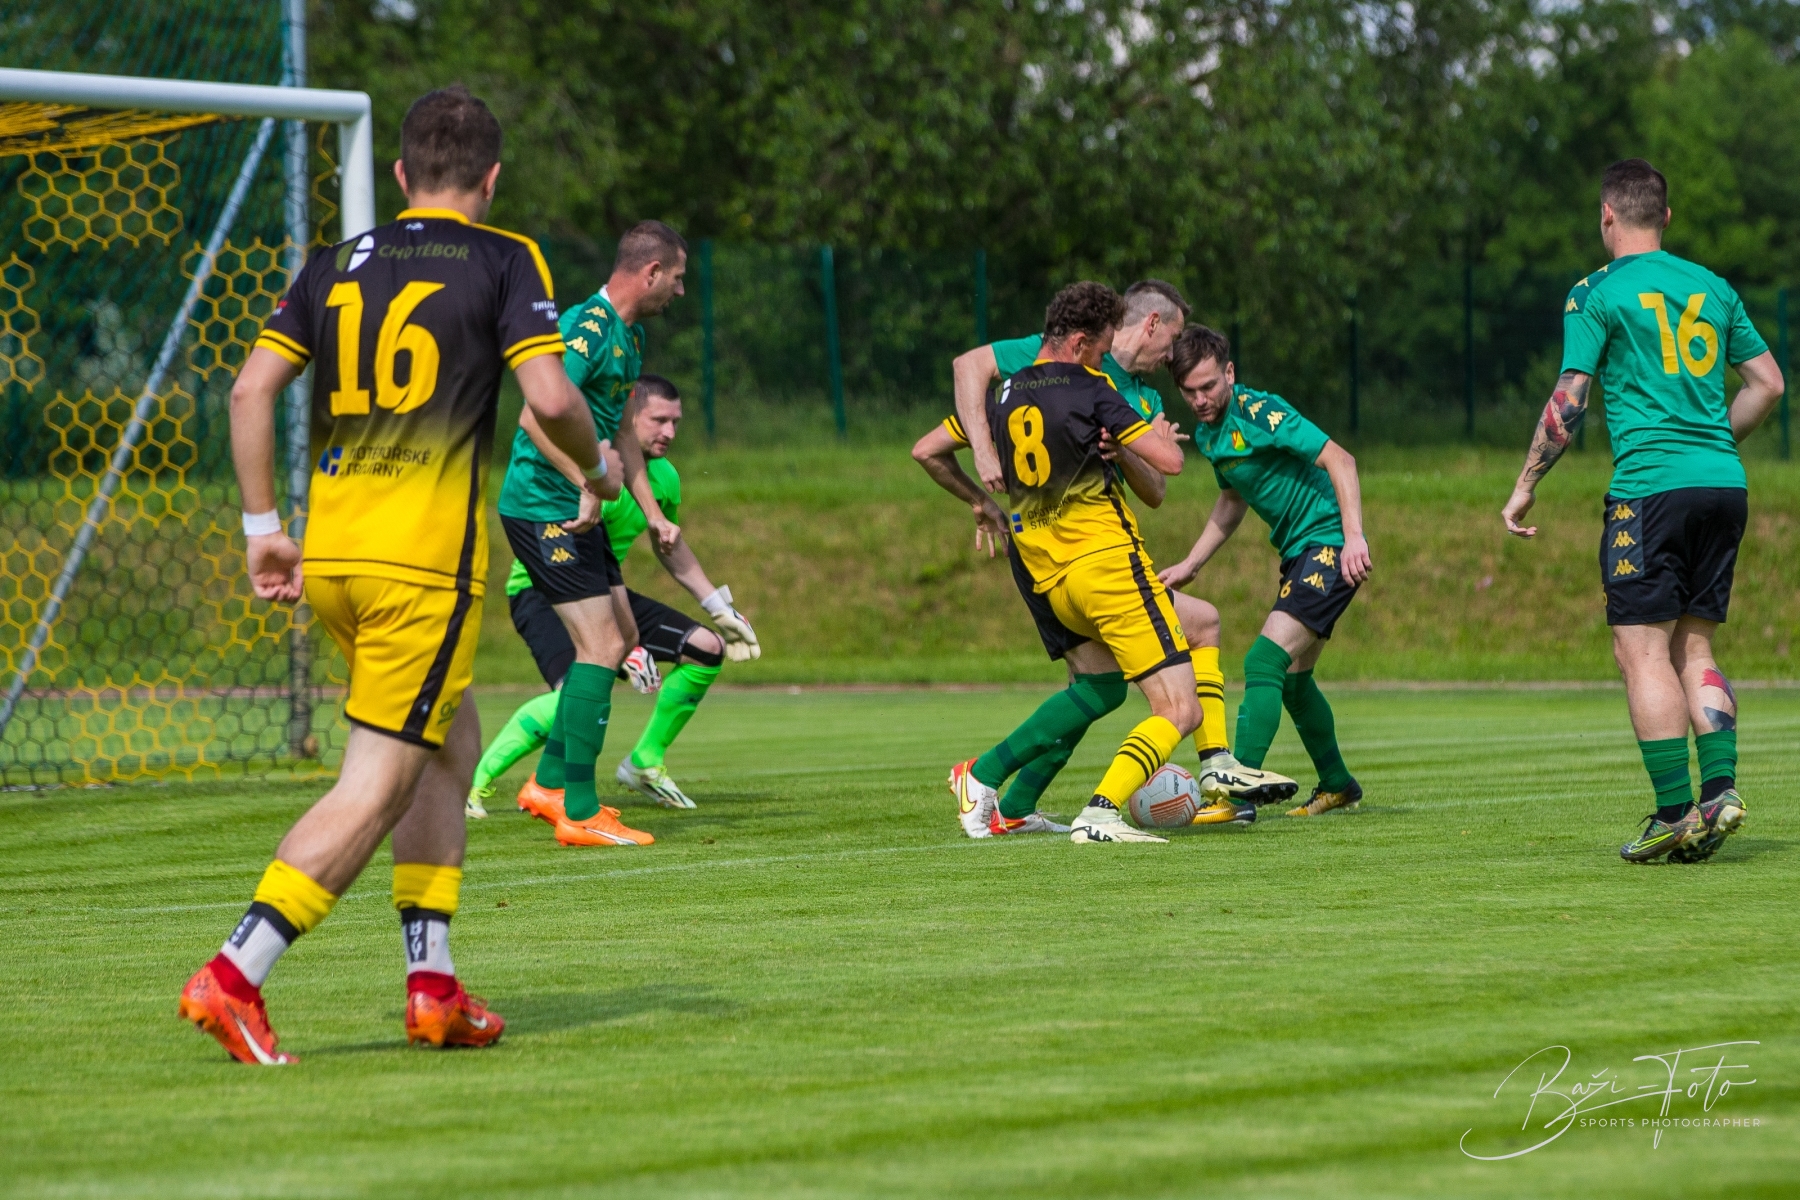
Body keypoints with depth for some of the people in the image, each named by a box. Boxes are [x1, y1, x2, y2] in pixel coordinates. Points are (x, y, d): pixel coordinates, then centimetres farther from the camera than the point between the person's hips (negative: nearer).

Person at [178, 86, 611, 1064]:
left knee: (452, 751, 21)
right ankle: (233, 977, -15)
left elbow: (251, 388, 7)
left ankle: (432, 986, 17)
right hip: (426, 557, -6)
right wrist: (598, 465, 9)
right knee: (378, 789, -4)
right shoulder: (504, 260, 0)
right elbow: (550, 397, -11)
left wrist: (262, 525, 13)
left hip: (330, 551, 6)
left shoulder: (336, 266, 14)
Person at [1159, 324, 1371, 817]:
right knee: (1291, 678, 18)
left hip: (1329, 544, -10)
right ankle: (1337, 786, 36)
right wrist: (1189, 565, 21)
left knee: (1264, 663, -19)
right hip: (1298, 552, 10)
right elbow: (1231, 501, 25)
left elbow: (1339, 459, -22)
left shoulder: (1259, 411, -18)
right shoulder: (1207, 433, 9)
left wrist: (1354, 535, -31)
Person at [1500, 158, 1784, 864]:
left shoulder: (1598, 293, -1)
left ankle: (1675, 814, -10)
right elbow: (1768, 383, 17)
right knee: (1694, 646, 12)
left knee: (1642, 649, -4)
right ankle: (1720, 792, -1)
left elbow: (1568, 403, -4)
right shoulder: (1712, 287, 15)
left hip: (1649, 484, -6)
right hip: (1723, 484, 6)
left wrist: (1525, 486, 4)